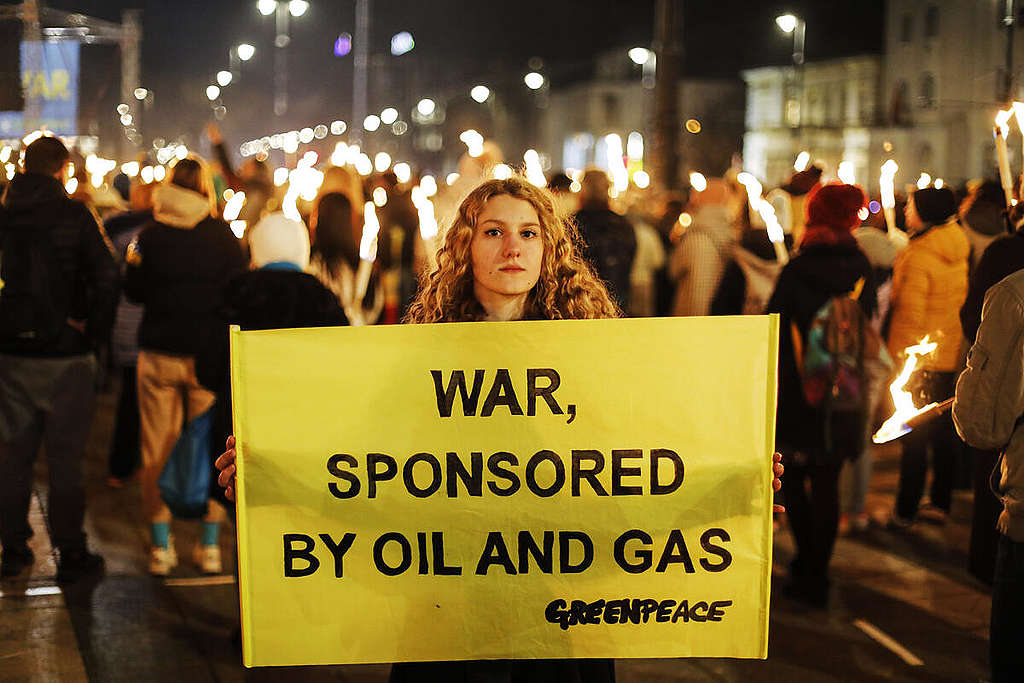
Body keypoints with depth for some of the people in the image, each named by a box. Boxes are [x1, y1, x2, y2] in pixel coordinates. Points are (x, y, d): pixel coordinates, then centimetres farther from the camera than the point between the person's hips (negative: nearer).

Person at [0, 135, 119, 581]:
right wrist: (95, 331, -7)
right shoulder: (74, 215, -10)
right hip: (65, 355, -4)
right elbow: (106, 277, -17)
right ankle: (70, 553, 9)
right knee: (65, 457, 4)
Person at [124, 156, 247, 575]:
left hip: (159, 352, 0)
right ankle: (210, 546, 11)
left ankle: (160, 547, 11)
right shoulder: (222, 235, -6)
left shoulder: (151, 235, -6)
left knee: (158, 450, 9)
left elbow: (134, 292, 3)